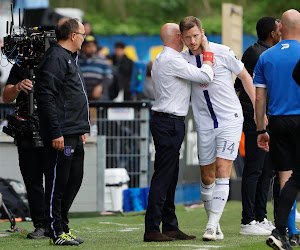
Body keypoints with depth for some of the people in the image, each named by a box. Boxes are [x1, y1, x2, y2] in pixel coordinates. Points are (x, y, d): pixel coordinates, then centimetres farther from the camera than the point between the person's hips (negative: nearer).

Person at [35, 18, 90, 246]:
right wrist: (55, 133, -22)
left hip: (75, 135, 10)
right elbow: (46, 97, -19)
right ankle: (57, 233, -1)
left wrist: (82, 129, 23)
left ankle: (62, 226, 21)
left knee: (74, 180, 13)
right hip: (62, 135, -10)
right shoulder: (55, 58, -12)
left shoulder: (70, 58, 20)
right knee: (59, 182, -5)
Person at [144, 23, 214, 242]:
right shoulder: (172, 61, -15)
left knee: (170, 176, 12)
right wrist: (207, 51, -7)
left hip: (164, 121, 11)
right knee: (163, 176, -10)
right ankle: (152, 230, -11)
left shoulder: (160, 59, 17)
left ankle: (170, 226, 15)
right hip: (169, 123, -11)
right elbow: (206, 76, -19)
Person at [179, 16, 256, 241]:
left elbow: (245, 77, 2)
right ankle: (214, 224, 21)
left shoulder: (222, 52, -9)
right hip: (204, 125, 4)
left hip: (230, 119, -4)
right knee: (207, 176, 7)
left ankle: (212, 226, -15)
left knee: (222, 171, -13)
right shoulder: (182, 59, -1)